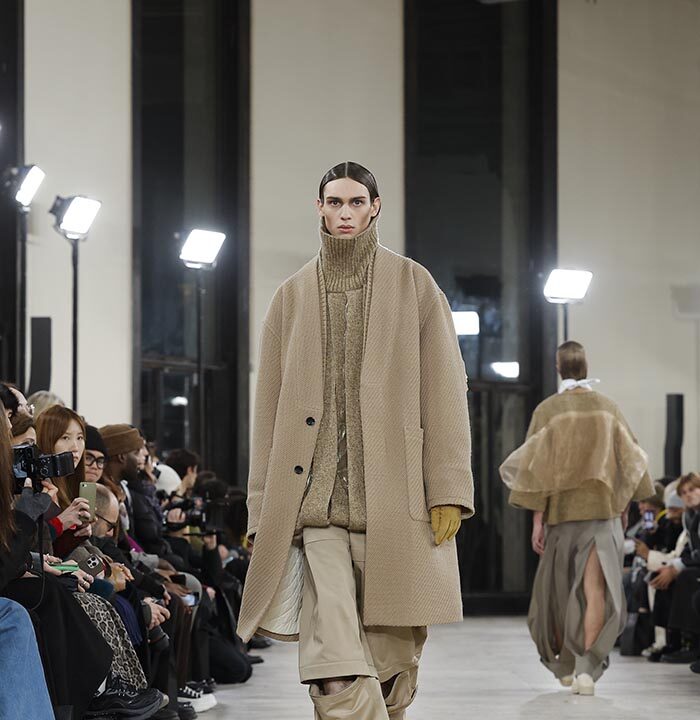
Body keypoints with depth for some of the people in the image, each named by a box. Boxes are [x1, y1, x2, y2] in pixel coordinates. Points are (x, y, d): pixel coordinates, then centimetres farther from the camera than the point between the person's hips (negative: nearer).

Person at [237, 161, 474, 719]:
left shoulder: (414, 285, 9)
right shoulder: (292, 297, 15)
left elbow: (445, 394, 4)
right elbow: (269, 409, 13)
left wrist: (449, 494, -6)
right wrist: (263, 514, 7)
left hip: (396, 506, 0)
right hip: (314, 504, 1)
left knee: (393, 662, 3)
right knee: (335, 673, -15)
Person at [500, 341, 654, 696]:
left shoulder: (548, 410, -5)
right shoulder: (608, 407, 1)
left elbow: (537, 467, -9)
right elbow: (628, 460, 6)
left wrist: (537, 520, -7)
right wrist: (628, 504, 21)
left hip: (561, 509, 0)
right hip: (602, 507, 0)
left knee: (559, 587, 15)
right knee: (595, 588, -5)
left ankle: (565, 664, 27)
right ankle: (587, 667, -22)